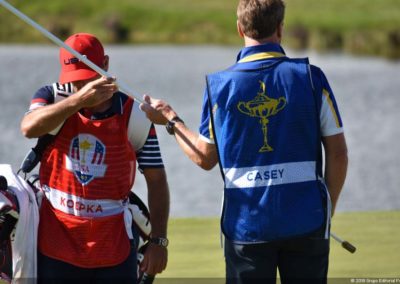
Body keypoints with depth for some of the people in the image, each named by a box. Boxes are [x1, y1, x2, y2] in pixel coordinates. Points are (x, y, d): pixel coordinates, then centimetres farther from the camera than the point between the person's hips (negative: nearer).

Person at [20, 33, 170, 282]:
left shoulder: (134, 116, -3)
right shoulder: (54, 98, -3)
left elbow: (156, 181, 1)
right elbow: (29, 128, -26)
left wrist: (159, 241, -6)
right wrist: (79, 99, -38)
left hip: (113, 249, 0)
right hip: (56, 244, 0)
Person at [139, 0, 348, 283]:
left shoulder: (219, 85, -1)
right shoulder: (311, 77, -4)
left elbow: (205, 158, 8)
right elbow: (338, 153, -2)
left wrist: (171, 120, 23)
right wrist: (327, 210, 10)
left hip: (245, 225, 1)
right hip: (306, 223, -1)